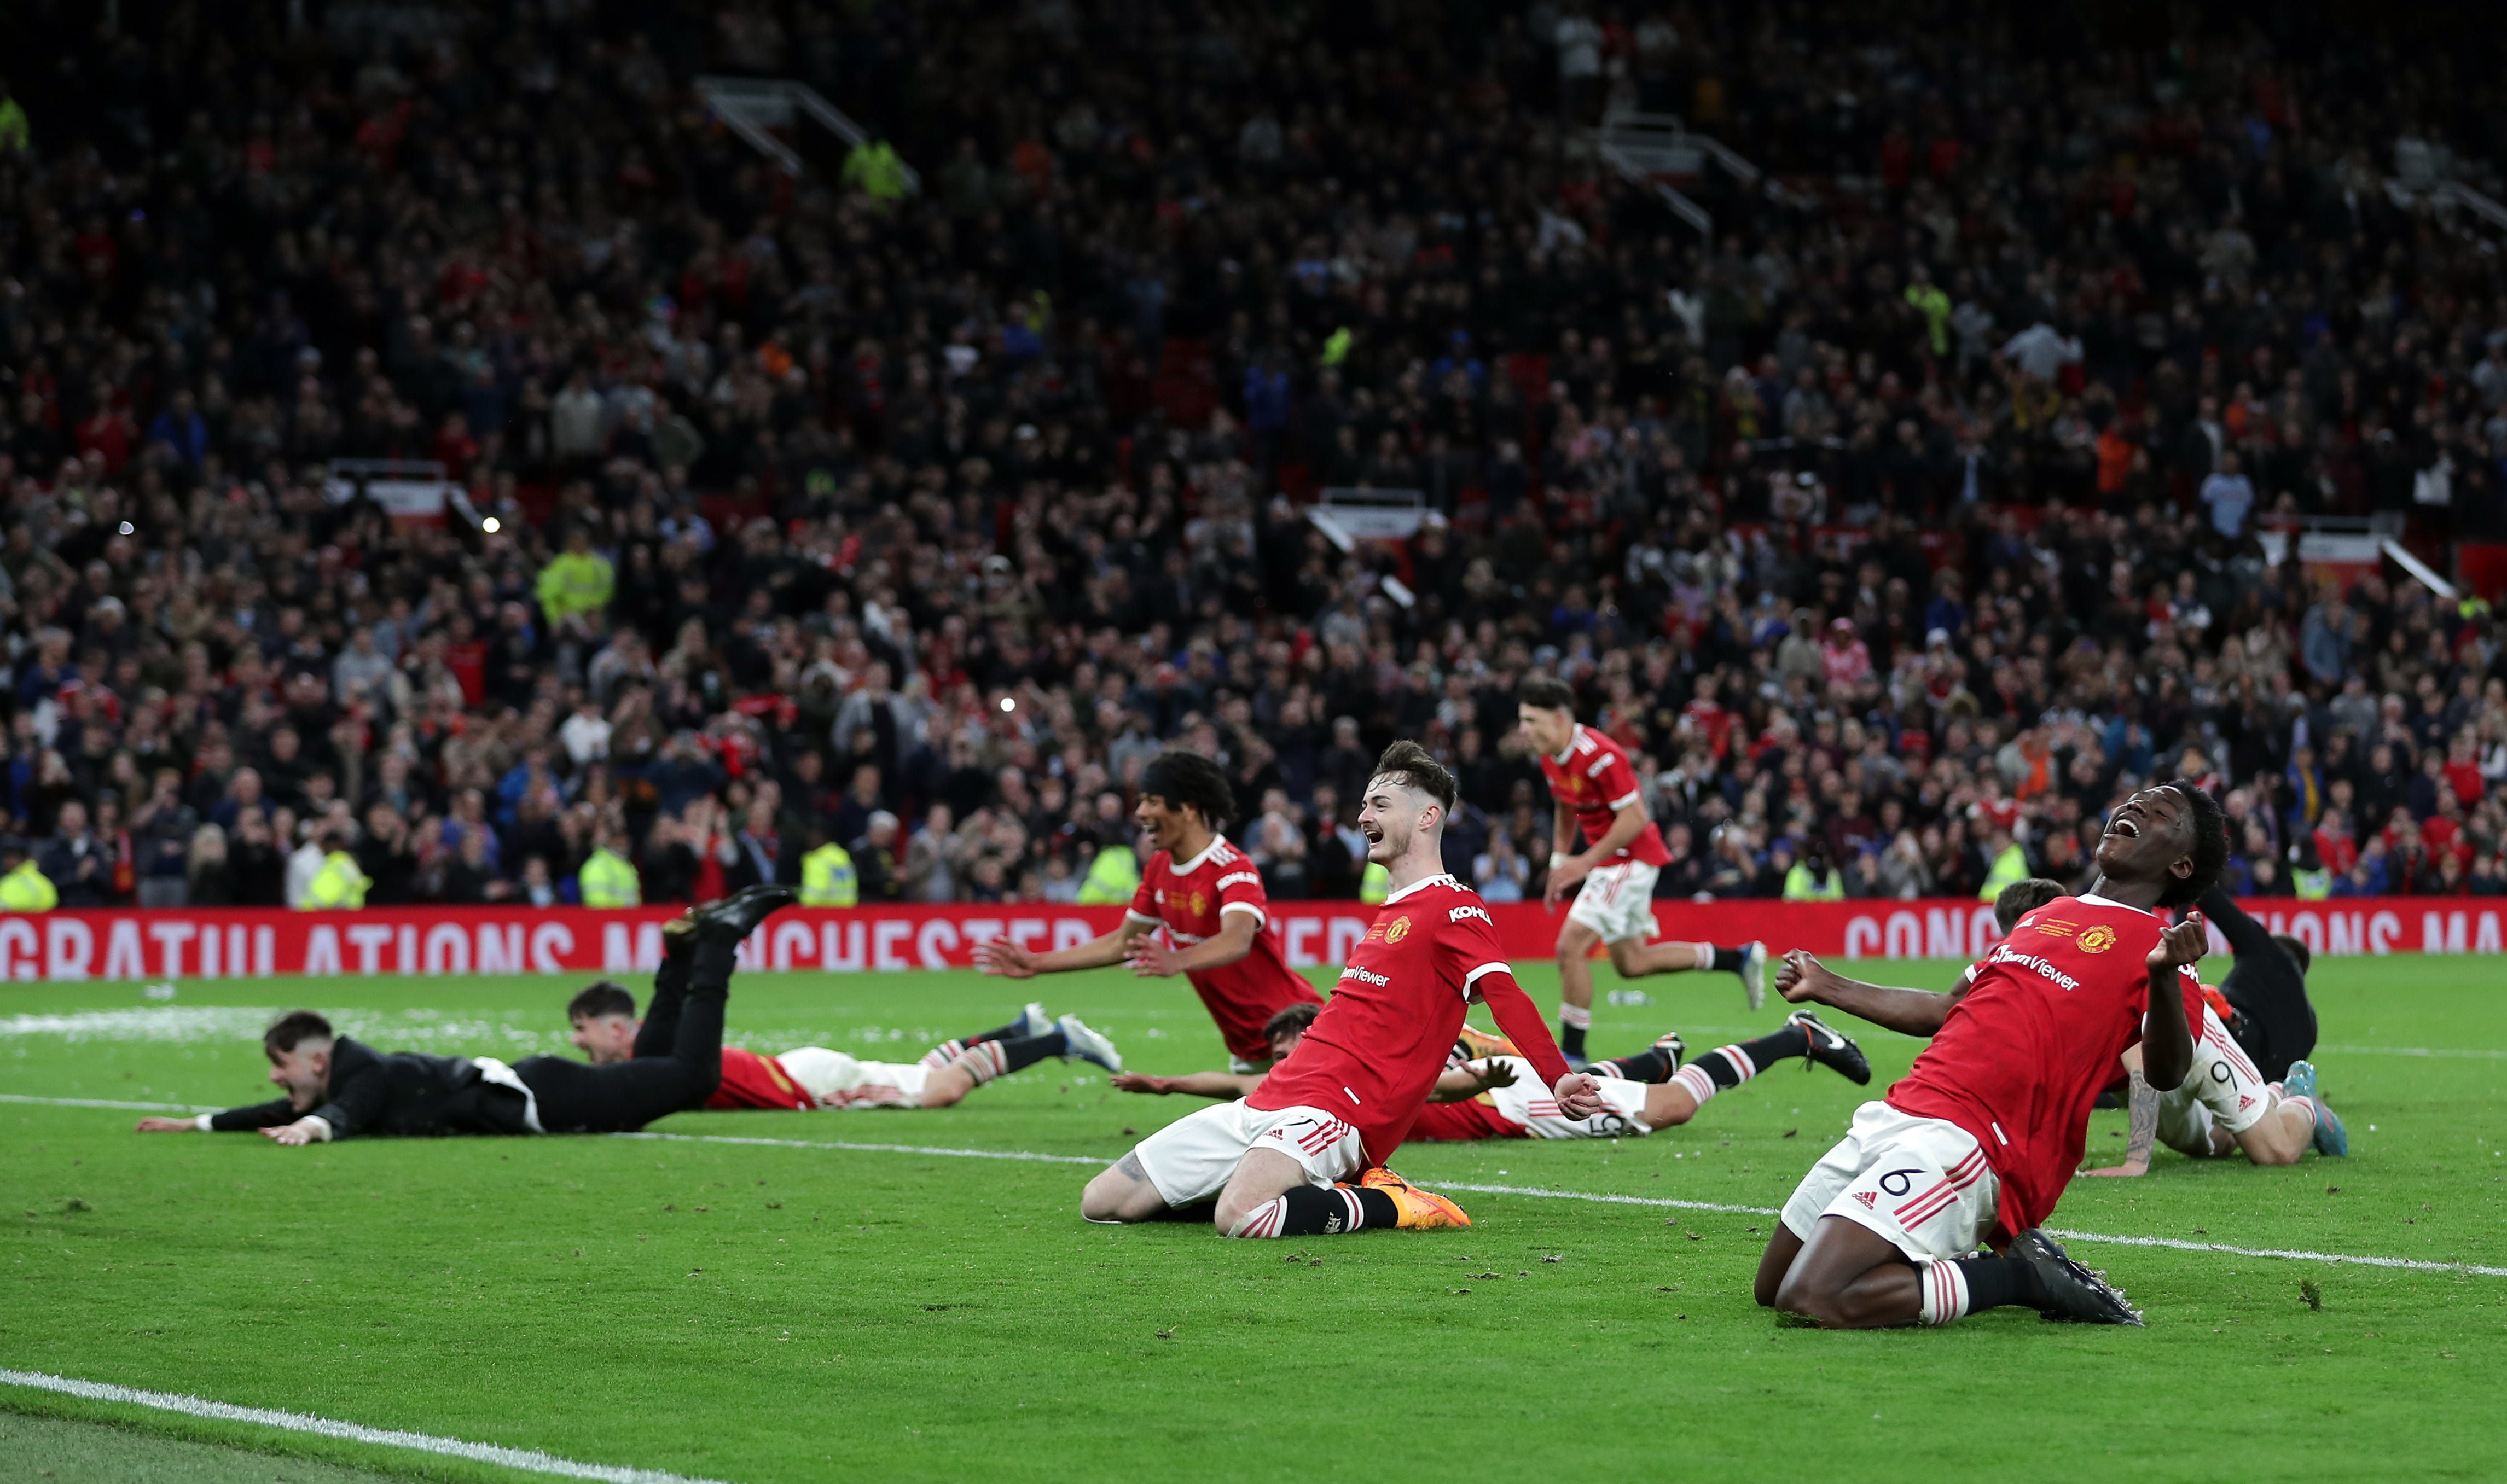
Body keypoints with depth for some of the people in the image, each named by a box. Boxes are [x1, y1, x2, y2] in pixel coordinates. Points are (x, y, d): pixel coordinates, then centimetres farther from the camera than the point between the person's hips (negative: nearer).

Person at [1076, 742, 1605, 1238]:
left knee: (1239, 1216, -39)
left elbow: (1503, 993, -20)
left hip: (1336, 1112, -9)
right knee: (1102, 1202, 3)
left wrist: (1558, 1081, -34)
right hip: (1267, 1101, 9)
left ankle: (1388, 1205, -12)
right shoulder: (1392, 912, 24)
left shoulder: (1452, 907, -5)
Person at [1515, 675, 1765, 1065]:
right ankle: (1740, 958, 29)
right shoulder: (1551, 759, 4)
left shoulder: (1598, 755, -25)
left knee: (1571, 946, -16)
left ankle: (1572, 1053, -7)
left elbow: (1635, 818, -25)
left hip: (1631, 858, -10)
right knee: (1630, 963, 16)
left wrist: (1586, 862, -23)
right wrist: (1558, 867, 14)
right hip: (1608, 862, 10)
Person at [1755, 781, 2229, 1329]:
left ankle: (2027, 1276, -7)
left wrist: (2165, 976, -37)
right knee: (1772, 1290, 13)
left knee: (1814, 1299, -24)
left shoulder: (2157, 944, -1)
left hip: (1961, 1140, -9)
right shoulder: (2046, 914, 24)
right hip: (1896, 1115, 9)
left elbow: (2166, 1072, -18)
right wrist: (1828, 988, 44)